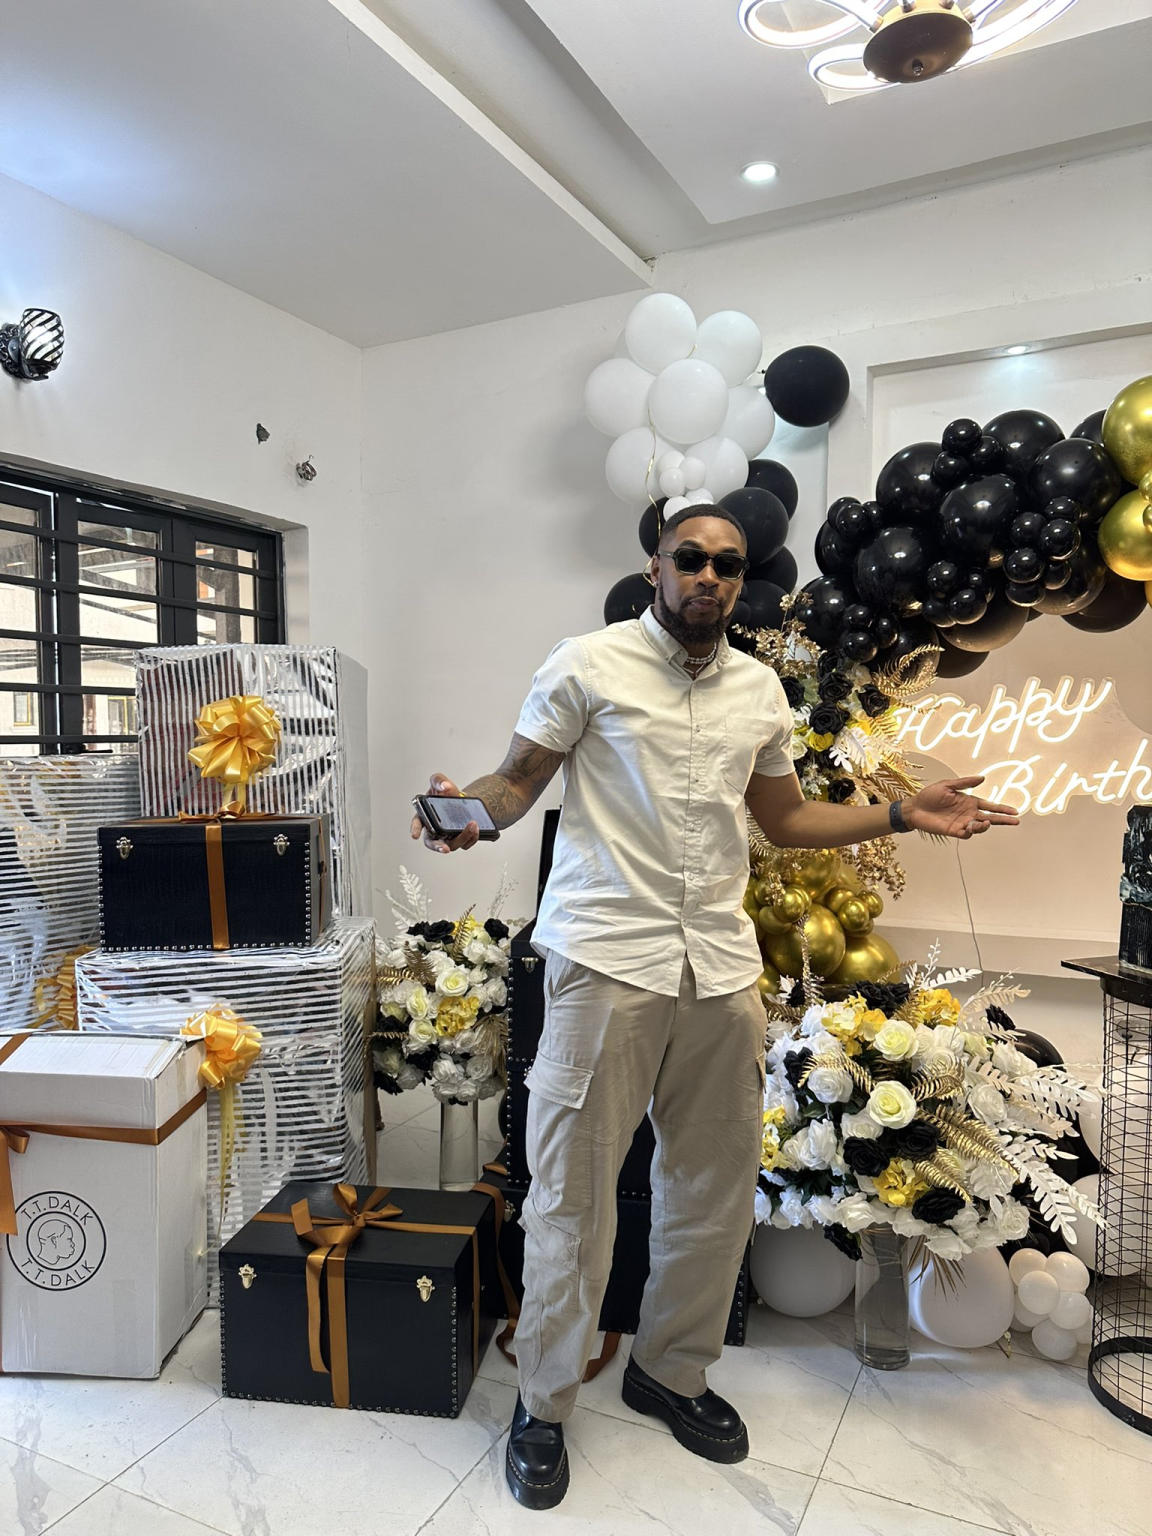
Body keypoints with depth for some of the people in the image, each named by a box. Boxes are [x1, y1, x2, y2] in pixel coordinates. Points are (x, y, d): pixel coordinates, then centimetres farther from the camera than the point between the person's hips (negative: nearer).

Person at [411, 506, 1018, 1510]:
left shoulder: (761, 689, 14)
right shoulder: (589, 665, -2)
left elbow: (785, 815, 22)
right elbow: (517, 784, -1)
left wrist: (905, 815, 14)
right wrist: (470, 807, -23)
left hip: (722, 966, 5)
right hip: (607, 961, -5)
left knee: (717, 1183, 15)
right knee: (575, 1191, 3)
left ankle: (672, 1371, 38)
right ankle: (544, 1406, 26)